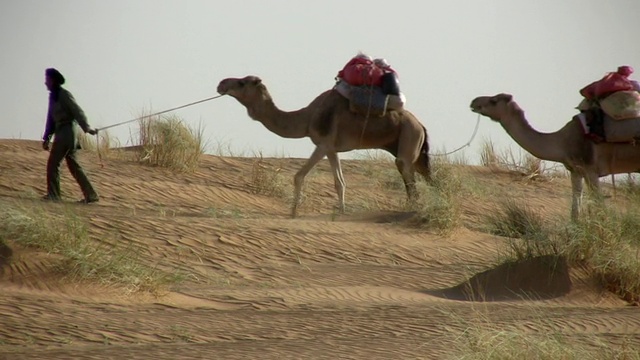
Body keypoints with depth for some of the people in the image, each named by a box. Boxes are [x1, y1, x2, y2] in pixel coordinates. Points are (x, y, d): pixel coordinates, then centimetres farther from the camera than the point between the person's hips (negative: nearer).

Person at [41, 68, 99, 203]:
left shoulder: (64, 94, -9)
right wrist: (46, 138, 19)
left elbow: (77, 111, -18)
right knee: (73, 165, 8)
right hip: (60, 133, 9)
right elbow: (51, 119, 21)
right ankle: (90, 195, 9)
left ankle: (53, 194, -7)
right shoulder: (53, 96, 17)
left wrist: (86, 128, -28)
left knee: (53, 163, -9)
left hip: (67, 131, -9)